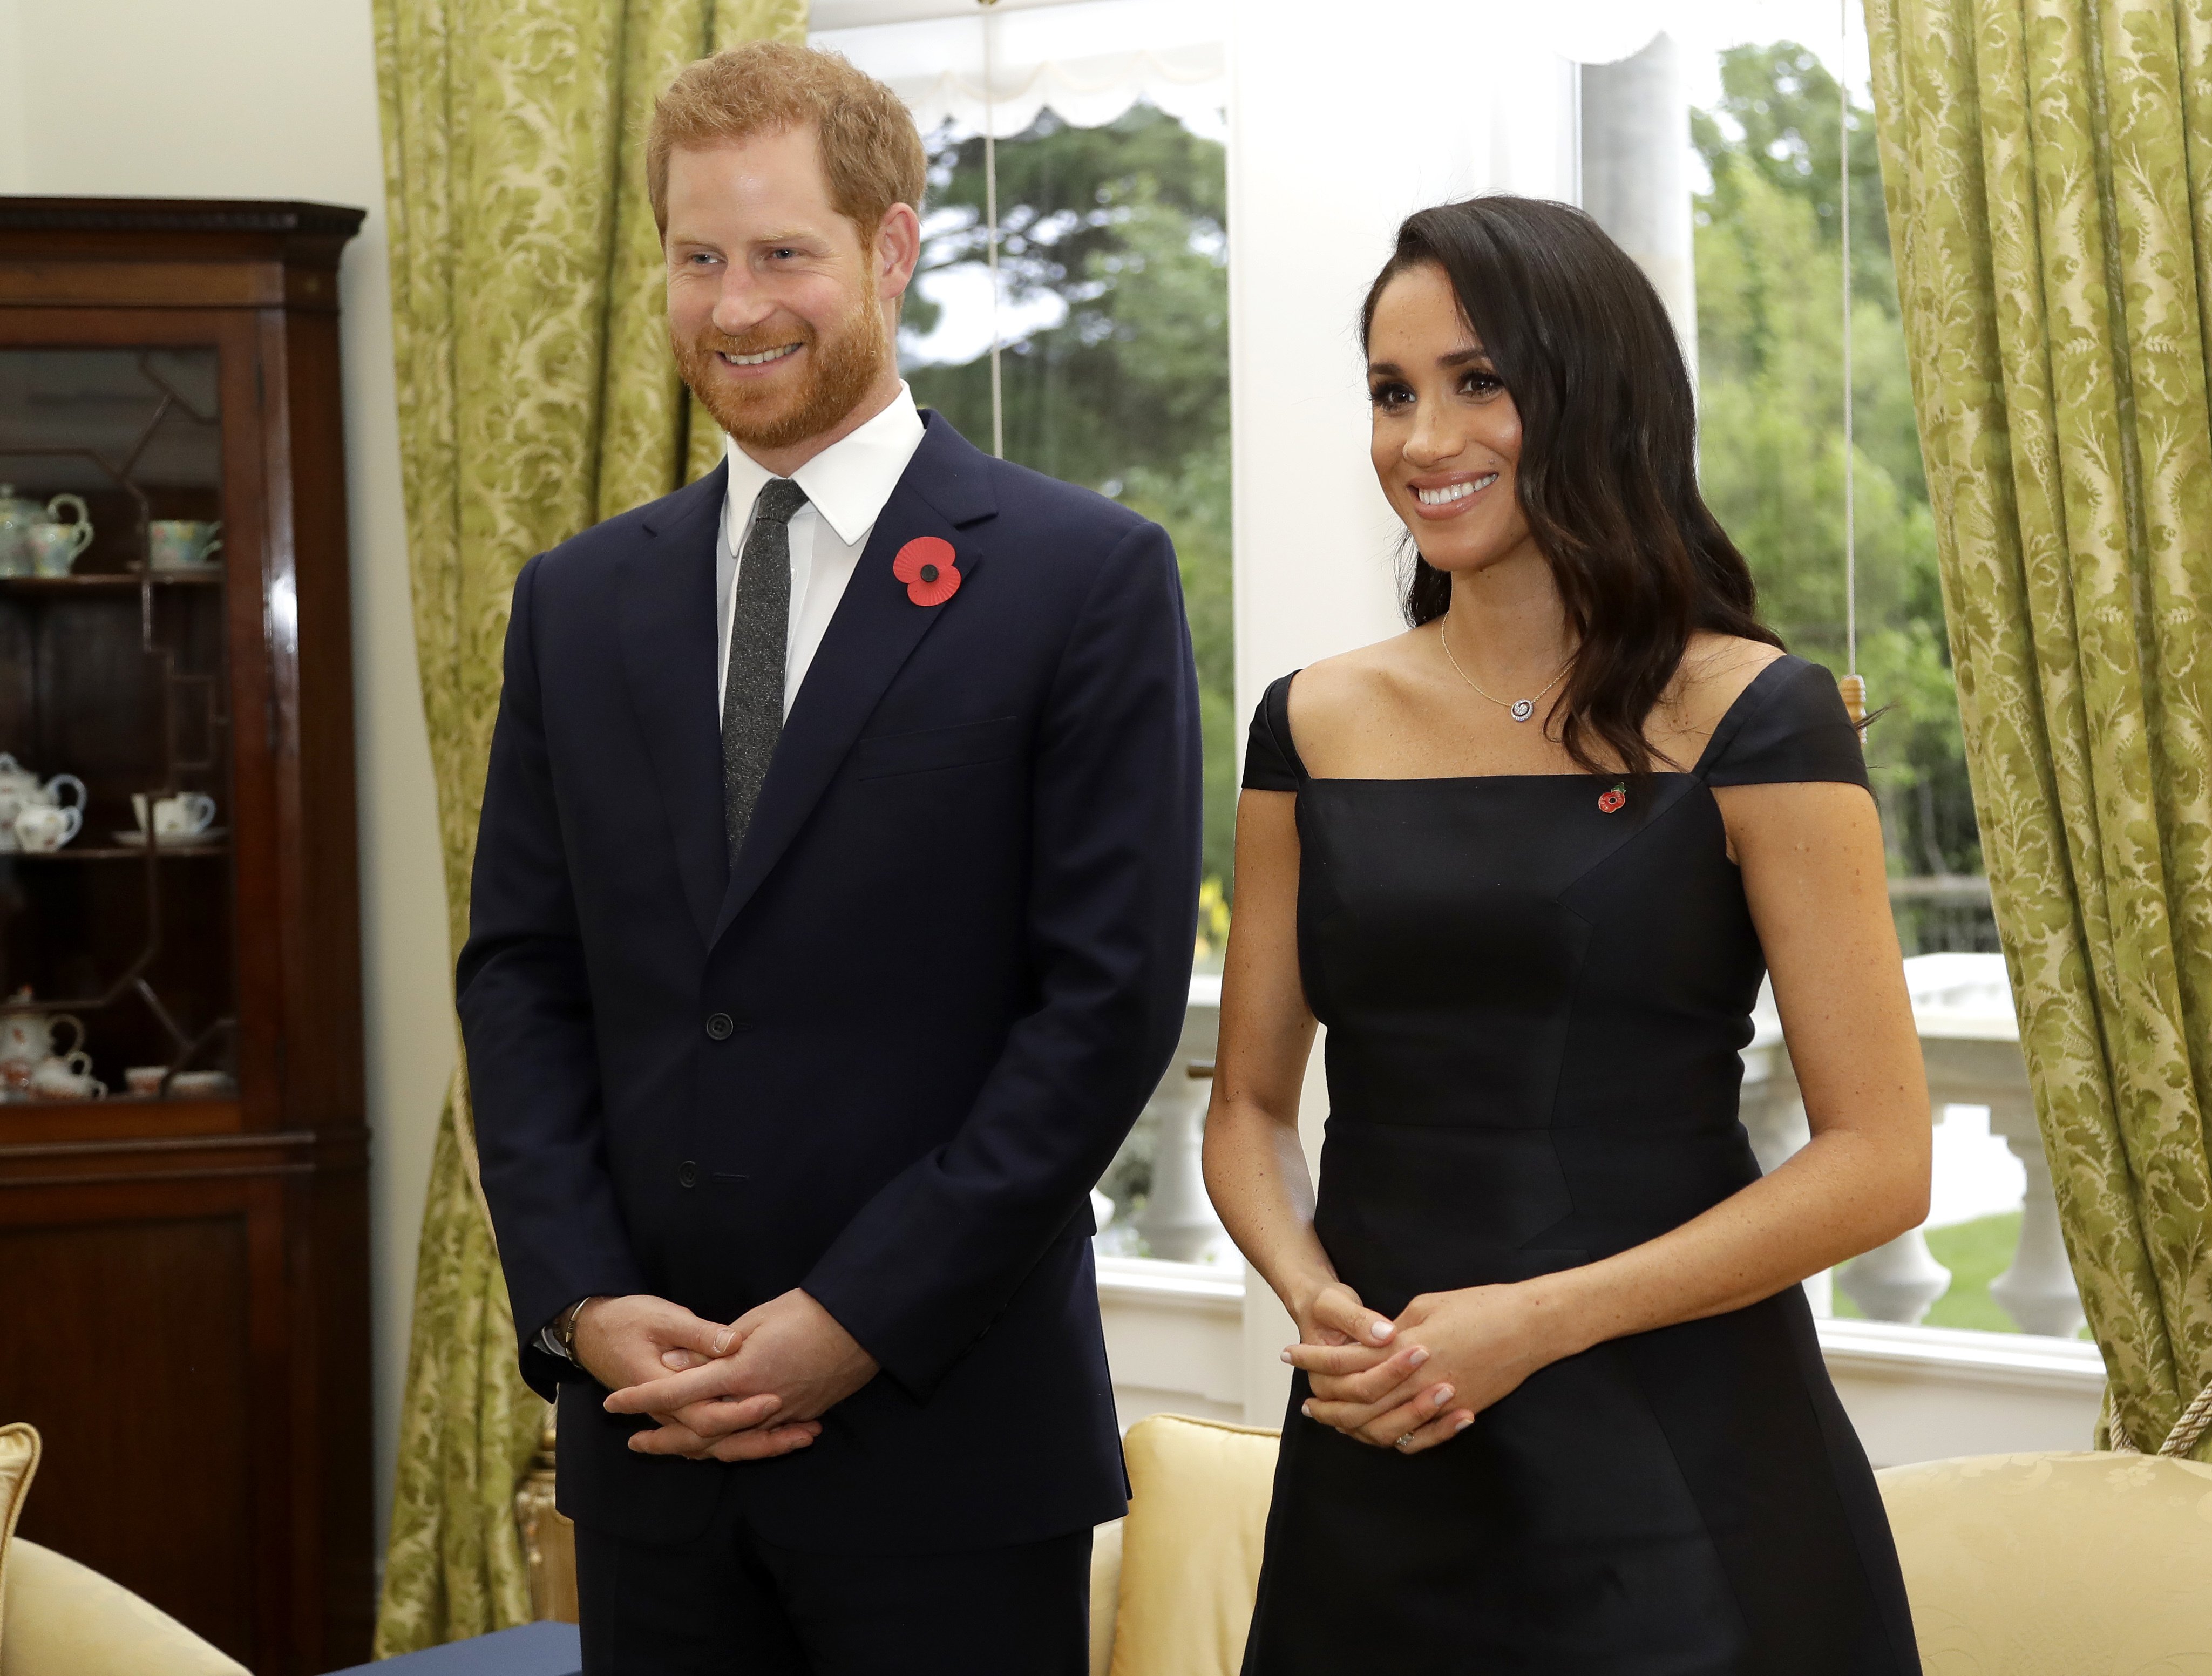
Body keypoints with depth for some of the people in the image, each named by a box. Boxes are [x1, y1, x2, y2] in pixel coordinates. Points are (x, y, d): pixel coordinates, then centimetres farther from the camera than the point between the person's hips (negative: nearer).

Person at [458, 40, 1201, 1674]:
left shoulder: (1089, 577, -5)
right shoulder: (579, 601, 10)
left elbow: (1112, 996, -9)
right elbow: (518, 975, 9)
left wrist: (860, 1320, -12)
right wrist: (583, 1303, -5)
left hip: (947, 1433, -4)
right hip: (649, 1432, 4)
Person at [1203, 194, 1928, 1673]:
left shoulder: (1751, 719, -6)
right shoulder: (1313, 728, 5)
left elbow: (1876, 1160, -9)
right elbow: (1252, 1106, 12)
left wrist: (1533, 1321, -16)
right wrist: (1314, 1296, -9)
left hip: (1676, 1481, -3)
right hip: (1374, 1469, 4)